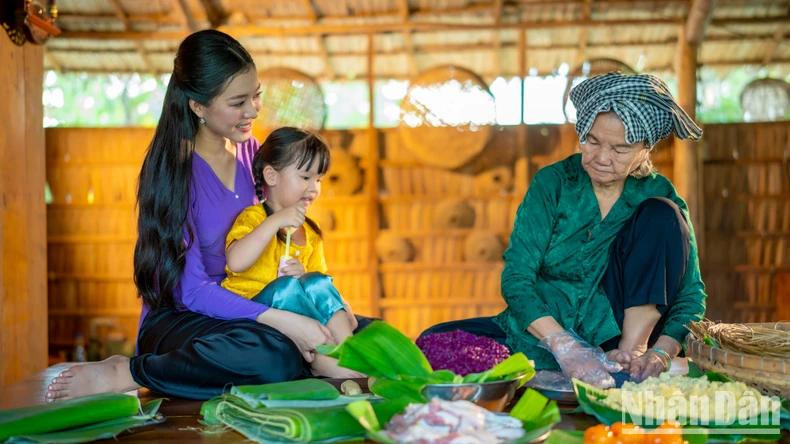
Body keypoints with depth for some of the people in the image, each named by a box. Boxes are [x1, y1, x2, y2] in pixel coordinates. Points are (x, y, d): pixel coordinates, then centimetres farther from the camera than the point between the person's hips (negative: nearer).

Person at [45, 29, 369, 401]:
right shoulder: (174, 170, -14)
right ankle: (124, 374, -16)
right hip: (176, 319, -7)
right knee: (273, 354, -37)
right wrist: (283, 322, -28)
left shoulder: (249, 151, 5)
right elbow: (191, 290, -19)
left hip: (242, 309, 7)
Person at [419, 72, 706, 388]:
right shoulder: (553, 183, -3)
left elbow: (692, 296, -5)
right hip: (539, 336, 0)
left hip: (614, 345, 0)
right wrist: (564, 346, -28)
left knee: (662, 215, -17)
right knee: (435, 342, -26)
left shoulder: (658, 197, -2)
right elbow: (516, 278, -12)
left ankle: (633, 349, -19)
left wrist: (660, 353, -25)